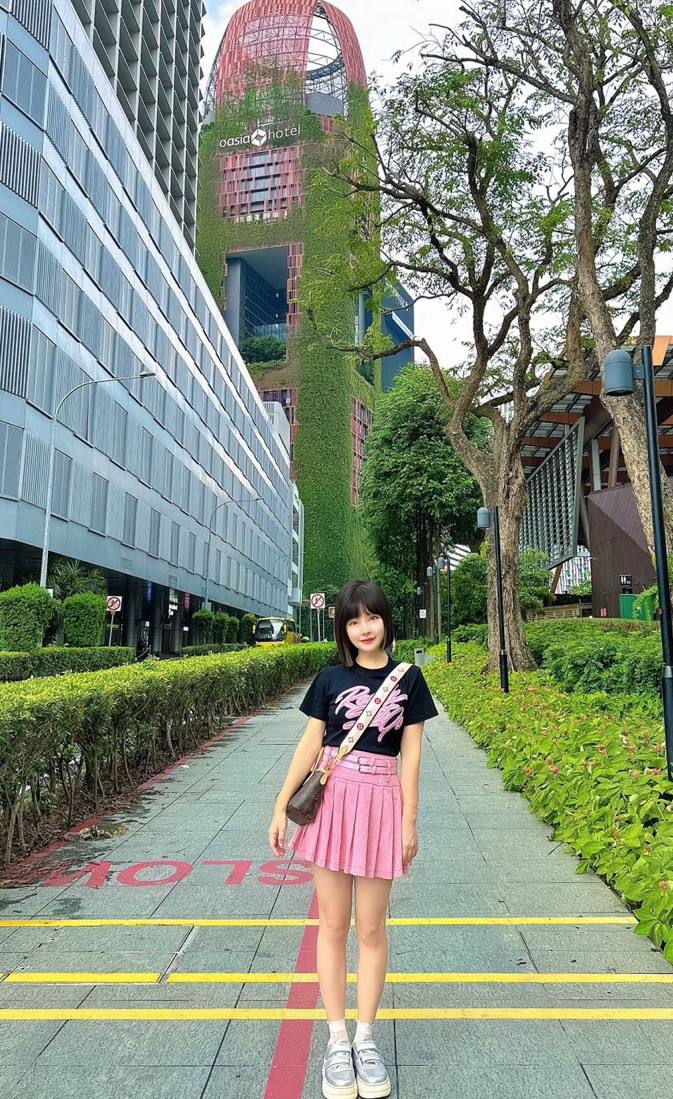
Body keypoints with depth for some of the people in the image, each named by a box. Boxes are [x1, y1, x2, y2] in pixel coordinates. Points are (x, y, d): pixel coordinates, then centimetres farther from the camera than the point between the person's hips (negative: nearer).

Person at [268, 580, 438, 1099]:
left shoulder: (408, 678, 0)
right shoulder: (331, 678, 1)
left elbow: (411, 751, 1)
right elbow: (310, 744, 3)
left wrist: (410, 819, 0)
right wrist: (282, 807, 1)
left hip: (381, 802, 0)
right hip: (331, 799, 1)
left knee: (371, 928, 10)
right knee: (333, 925, 9)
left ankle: (366, 1038, 27)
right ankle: (337, 1040, 24)